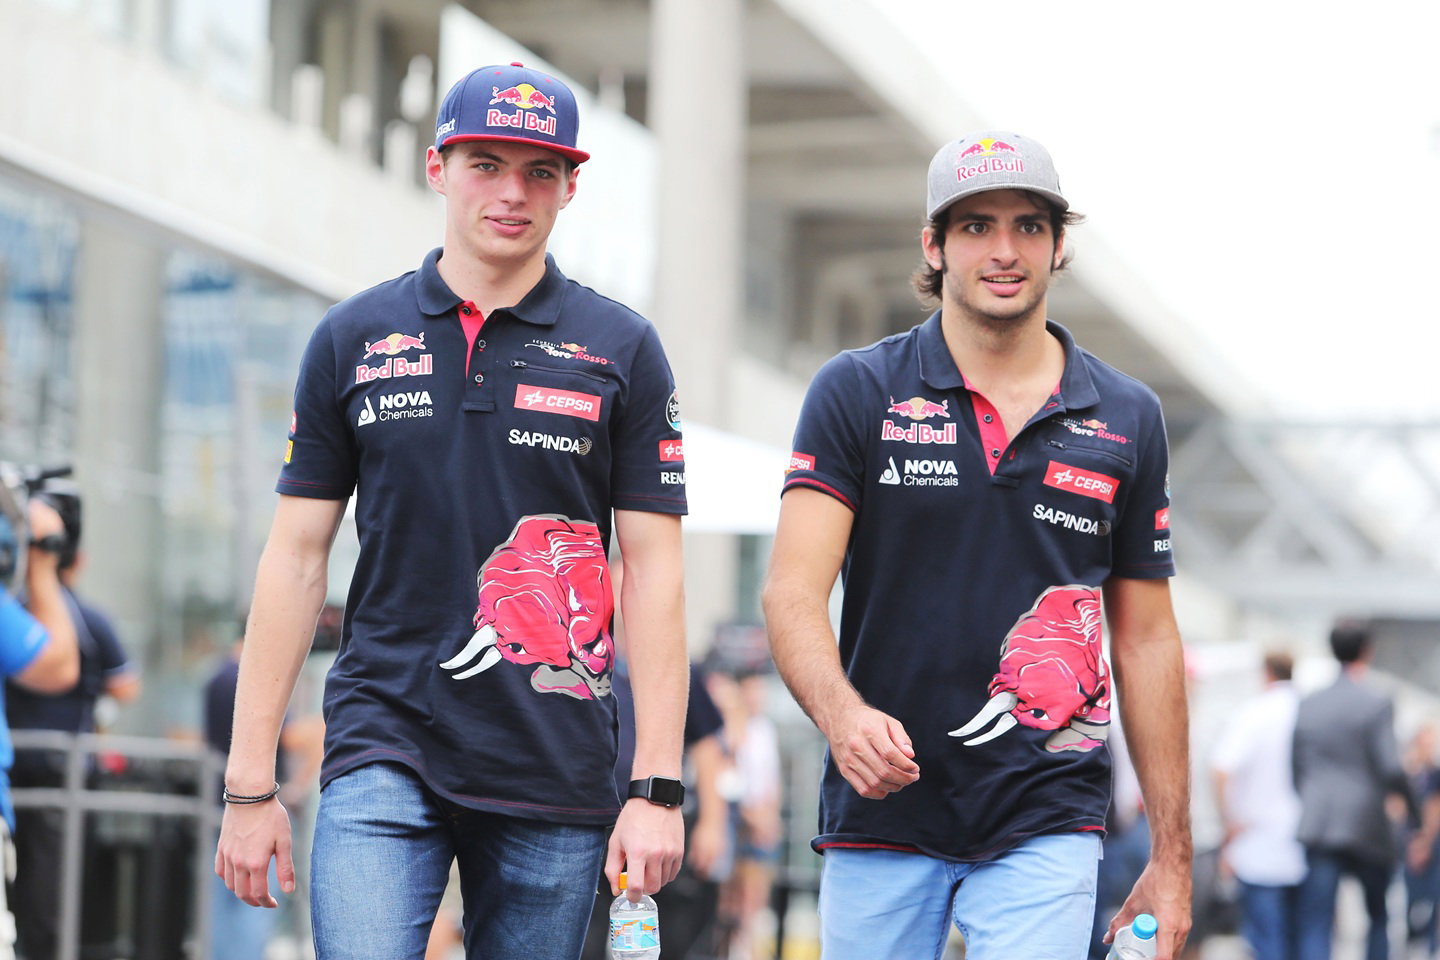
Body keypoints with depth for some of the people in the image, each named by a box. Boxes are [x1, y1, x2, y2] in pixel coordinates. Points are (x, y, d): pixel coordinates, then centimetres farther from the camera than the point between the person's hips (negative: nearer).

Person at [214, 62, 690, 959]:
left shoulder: (622, 349, 4)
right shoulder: (353, 338, 7)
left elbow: (653, 572, 2)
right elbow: (297, 556, 8)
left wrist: (658, 788, -5)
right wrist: (250, 782, 4)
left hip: (556, 776, 0)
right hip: (382, 749, 0)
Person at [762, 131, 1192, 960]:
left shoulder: (1128, 419, 8)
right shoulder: (857, 392, 1)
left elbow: (1147, 640, 12)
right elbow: (794, 592, -8)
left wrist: (1172, 854, 9)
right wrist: (841, 712, -29)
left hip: (1044, 828, 0)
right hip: (880, 809, 0)